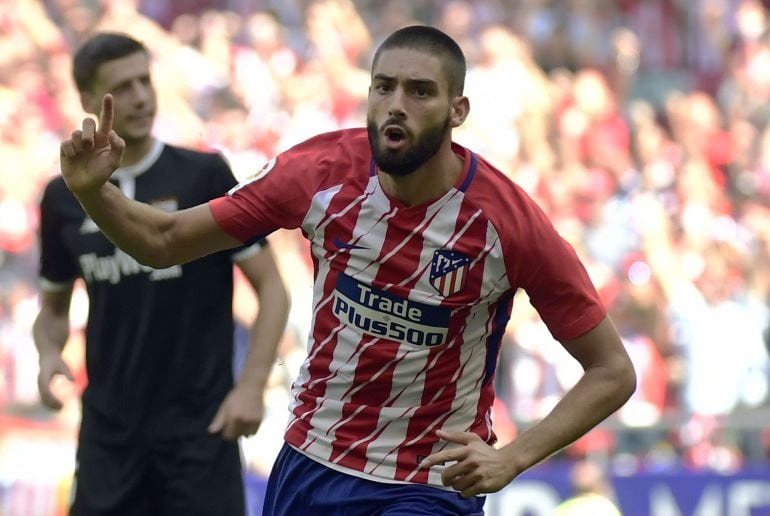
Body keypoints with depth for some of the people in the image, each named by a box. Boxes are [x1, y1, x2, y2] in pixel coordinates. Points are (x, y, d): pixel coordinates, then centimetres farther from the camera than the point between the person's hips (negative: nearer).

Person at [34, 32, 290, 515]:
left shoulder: (205, 176, -6)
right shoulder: (65, 198, 5)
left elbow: (272, 288, -4)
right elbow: (54, 306, 18)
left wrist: (252, 385, -15)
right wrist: (49, 355, -4)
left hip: (199, 423, -3)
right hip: (109, 427, 4)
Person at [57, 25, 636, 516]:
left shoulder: (511, 222, -18)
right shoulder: (321, 170, -10)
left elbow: (612, 372, -10)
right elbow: (164, 241, 1)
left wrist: (512, 459, -22)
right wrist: (94, 191, -19)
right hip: (310, 467, 4)